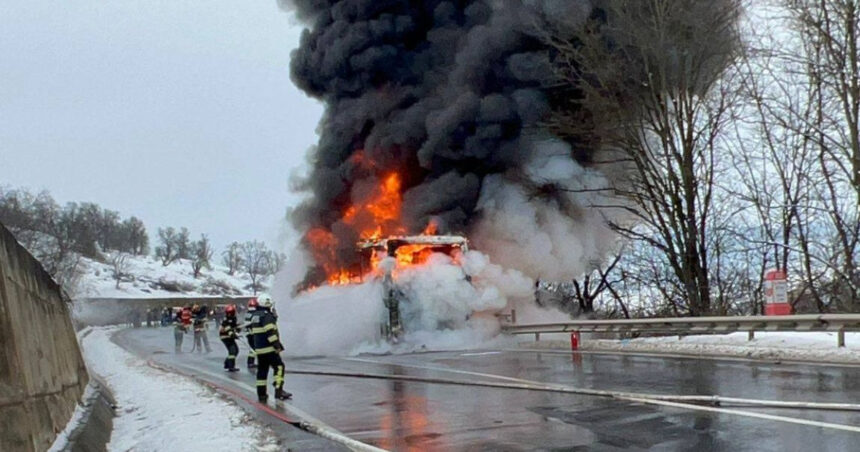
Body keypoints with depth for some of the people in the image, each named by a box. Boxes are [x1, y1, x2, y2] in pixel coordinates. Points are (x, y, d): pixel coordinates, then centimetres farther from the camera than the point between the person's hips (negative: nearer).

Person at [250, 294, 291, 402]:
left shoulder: (255, 317, 16)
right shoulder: (267, 316, -13)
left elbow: (253, 333, 22)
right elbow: (270, 332, -22)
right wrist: (277, 345, -20)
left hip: (259, 349, 9)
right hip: (269, 349, -9)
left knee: (262, 370, 11)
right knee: (279, 367, -6)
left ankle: (261, 394, 12)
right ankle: (278, 390, -14)